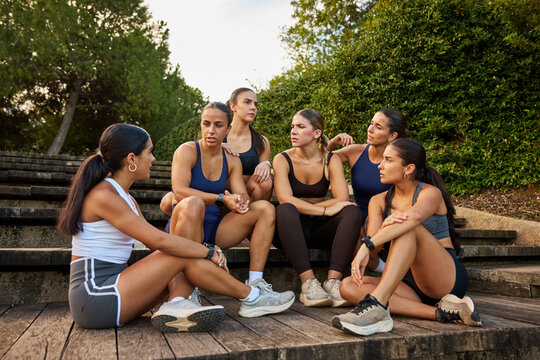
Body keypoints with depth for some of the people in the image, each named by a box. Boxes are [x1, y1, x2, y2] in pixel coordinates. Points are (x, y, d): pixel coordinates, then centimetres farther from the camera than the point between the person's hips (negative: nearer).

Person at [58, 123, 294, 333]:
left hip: (108, 292, 9)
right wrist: (210, 252, -12)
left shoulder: (125, 198, 15)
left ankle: (176, 305, -27)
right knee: (183, 257, -15)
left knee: (186, 253, -2)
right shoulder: (104, 196, -17)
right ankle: (251, 297, -3)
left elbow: (156, 244, 9)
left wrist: (206, 252, -4)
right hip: (94, 298, -9)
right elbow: (160, 241, -24)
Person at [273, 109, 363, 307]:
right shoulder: (282, 160, -4)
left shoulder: (331, 160, 1)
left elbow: (342, 199, -12)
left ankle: (333, 280, -33)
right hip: (291, 227, -2)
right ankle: (308, 282, -37)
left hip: (320, 228, 2)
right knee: (285, 210, -34)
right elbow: (285, 200, -19)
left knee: (353, 212, -24)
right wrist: (326, 210, -23)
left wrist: (303, 207, -15)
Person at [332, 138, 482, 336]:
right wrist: (385, 227, -32)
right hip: (412, 285, 5)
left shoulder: (430, 193, -7)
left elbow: (415, 216, -33)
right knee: (349, 286, -20)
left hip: (448, 279, -5)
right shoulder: (379, 201, 9)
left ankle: (376, 305, -45)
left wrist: (366, 246, -42)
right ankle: (438, 312, -29)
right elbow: (374, 243, -8)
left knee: (408, 229, -30)